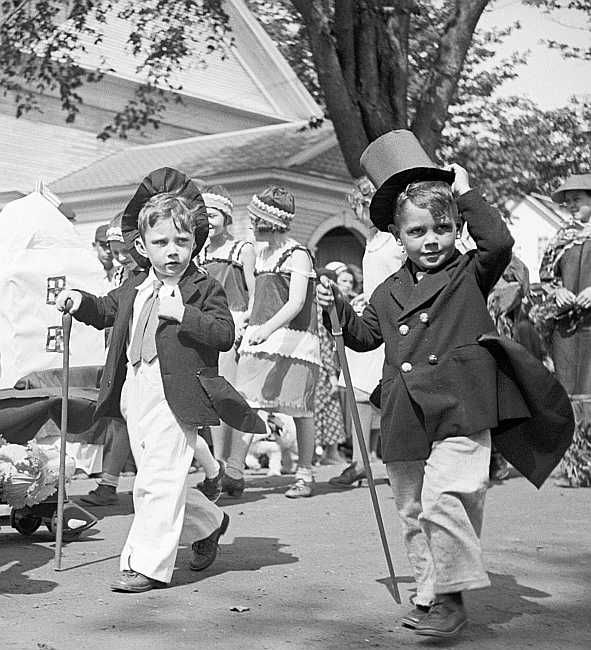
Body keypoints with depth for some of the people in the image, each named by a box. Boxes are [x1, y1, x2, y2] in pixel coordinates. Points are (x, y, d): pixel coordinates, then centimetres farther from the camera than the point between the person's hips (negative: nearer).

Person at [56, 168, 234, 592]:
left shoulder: (205, 288, -4)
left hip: (175, 399, -7)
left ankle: (148, 564, -1)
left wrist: (183, 314, -24)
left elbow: (224, 334, -15)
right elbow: (105, 311, 32)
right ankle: (209, 522, 37)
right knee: (154, 475, 14)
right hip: (134, 394, 7)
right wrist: (79, 302, 12)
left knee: (159, 478, -9)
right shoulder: (133, 289, 15)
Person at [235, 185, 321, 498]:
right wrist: (248, 332, 20)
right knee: (244, 405, -4)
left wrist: (267, 328, -30)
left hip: (293, 338, -7)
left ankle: (304, 475, 9)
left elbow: (296, 303, -17)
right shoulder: (261, 253, 18)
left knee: (300, 408, 0)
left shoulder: (298, 255, -6)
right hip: (260, 337, 7)